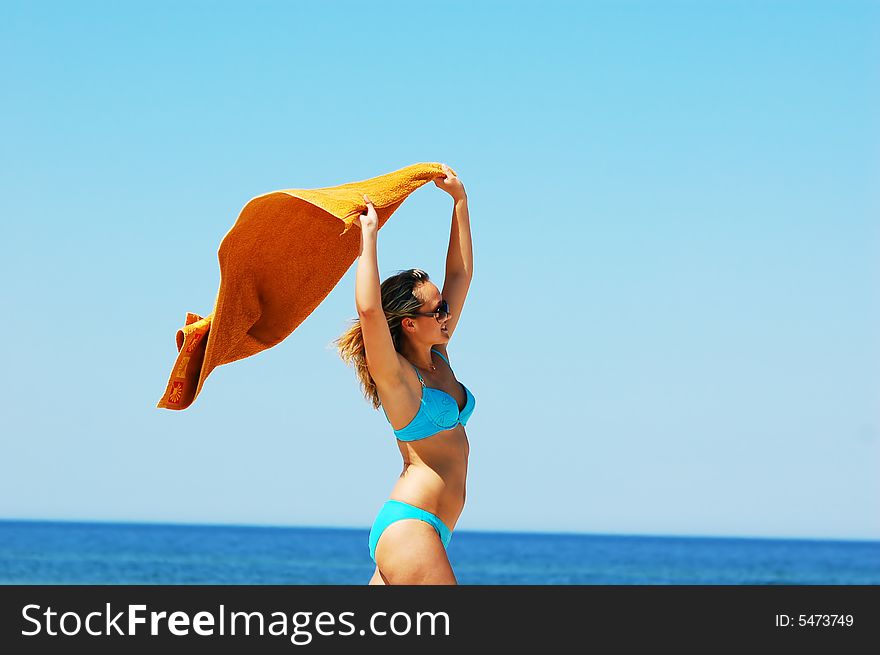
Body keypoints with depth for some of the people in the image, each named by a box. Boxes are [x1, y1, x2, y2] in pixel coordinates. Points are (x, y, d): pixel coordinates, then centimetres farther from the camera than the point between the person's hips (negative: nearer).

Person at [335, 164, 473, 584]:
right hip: (409, 525, -9)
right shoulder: (396, 374, -8)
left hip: (421, 530, 9)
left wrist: (459, 199, 20)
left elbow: (460, 275, 20)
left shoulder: (437, 358, 14)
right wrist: (369, 235, -17)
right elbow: (369, 309, -27)